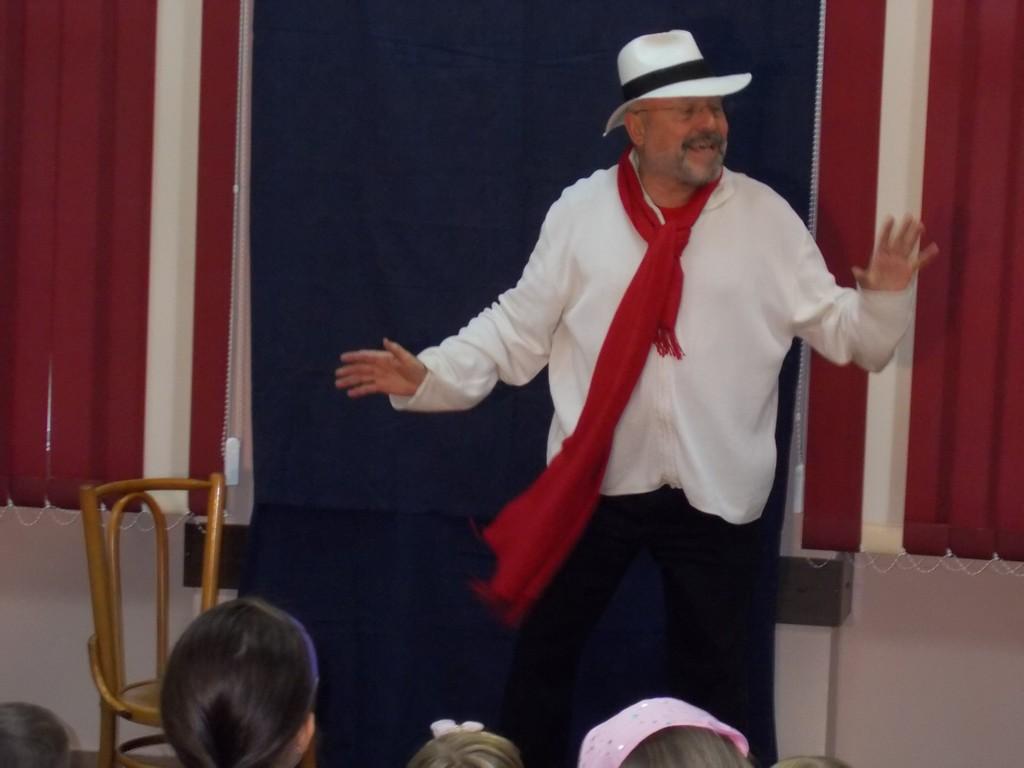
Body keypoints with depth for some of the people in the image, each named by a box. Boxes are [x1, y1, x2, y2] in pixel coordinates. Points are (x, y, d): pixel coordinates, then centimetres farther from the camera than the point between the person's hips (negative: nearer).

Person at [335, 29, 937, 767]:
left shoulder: (765, 216, -1)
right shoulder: (580, 212, -1)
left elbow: (843, 332, 0)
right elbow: (518, 329, 2)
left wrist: (885, 297, -20)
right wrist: (429, 375, -9)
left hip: (716, 493, 0)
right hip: (592, 485, 0)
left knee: (714, 680, 11)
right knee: (542, 657, 11)